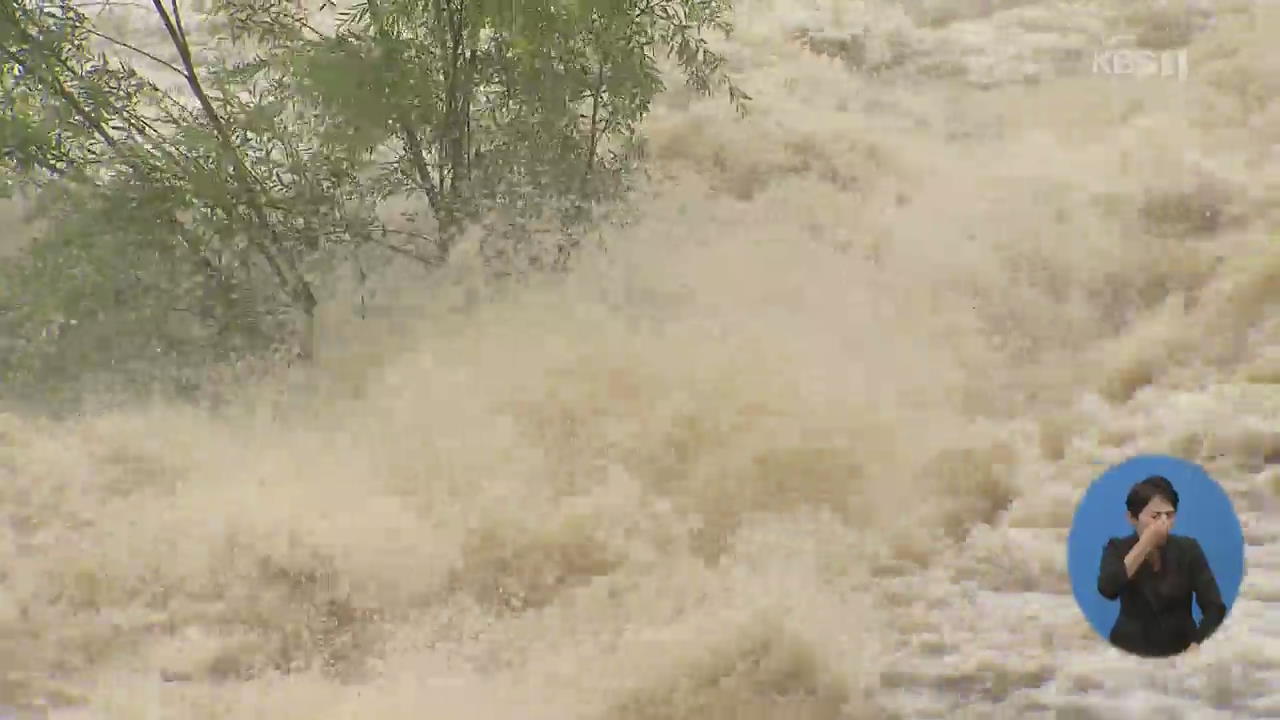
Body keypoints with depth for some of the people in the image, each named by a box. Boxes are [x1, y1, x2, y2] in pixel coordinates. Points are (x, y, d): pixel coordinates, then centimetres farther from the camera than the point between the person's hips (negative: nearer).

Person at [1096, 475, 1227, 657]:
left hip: (1180, 652, 1)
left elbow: (1215, 607, -7)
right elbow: (1108, 589, -21)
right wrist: (1145, 544, -20)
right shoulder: (1118, 549, -1)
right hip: (1130, 652, -1)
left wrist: (1196, 647, -22)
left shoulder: (1188, 549, -1)